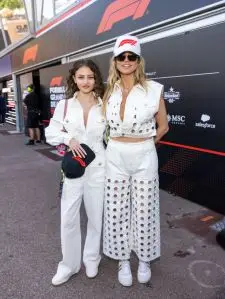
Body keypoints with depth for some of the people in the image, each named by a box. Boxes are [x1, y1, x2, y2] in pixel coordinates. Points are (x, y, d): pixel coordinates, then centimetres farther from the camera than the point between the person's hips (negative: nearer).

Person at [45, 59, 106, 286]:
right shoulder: (64, 105, 0)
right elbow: (50, 133, 3)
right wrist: (68, 138, -15)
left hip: (98, 167, 0)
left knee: (96, 216, 13)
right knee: (68, 218, 6)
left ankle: (91, 259, 38)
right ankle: (69, 264, 29)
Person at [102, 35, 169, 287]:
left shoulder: (153, 89, -5)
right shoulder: (109, 92, 3)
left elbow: (163, 126, 4)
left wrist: (144, 143, 2)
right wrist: (116, 145, 4)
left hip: (144, 158, -2)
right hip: (115, 158, 2)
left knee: (143, 211, 9)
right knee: (116, 212, 8)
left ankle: (144, 259, 34)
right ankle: (123, 261, 31)